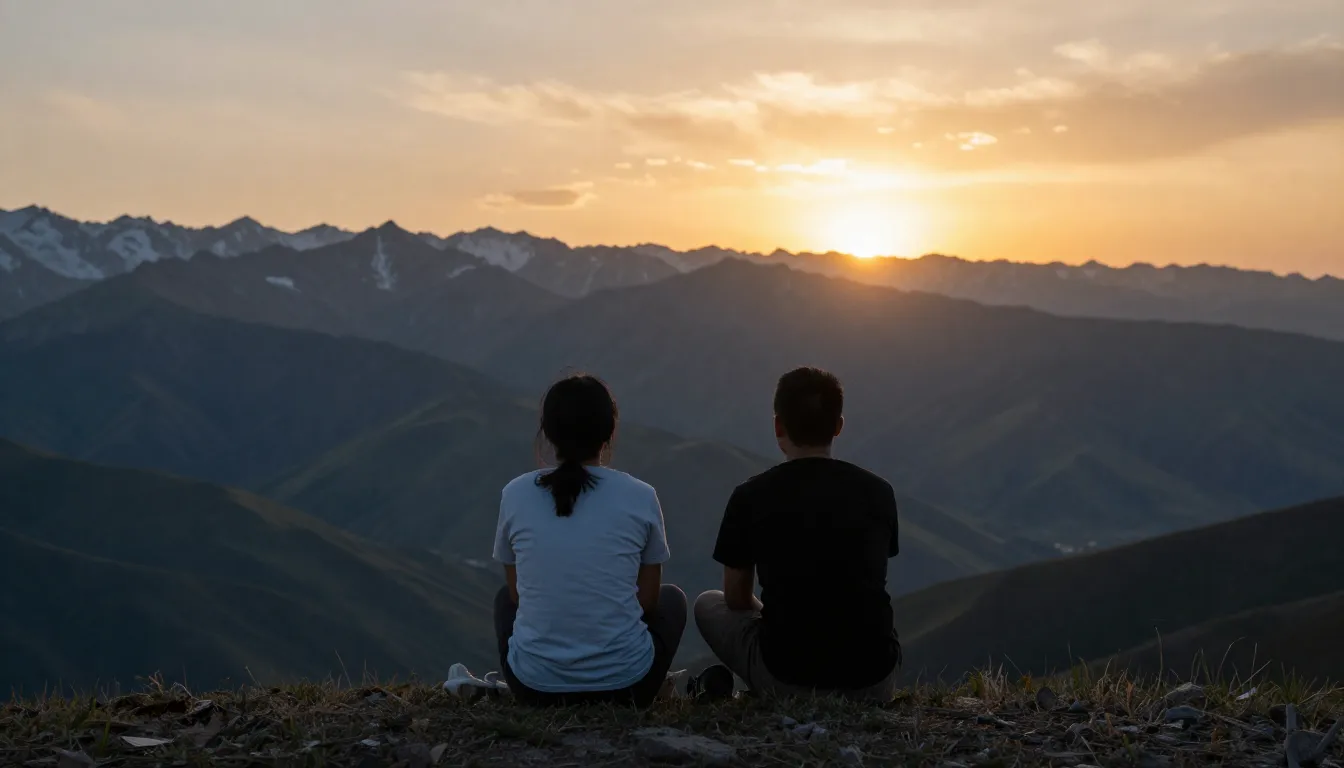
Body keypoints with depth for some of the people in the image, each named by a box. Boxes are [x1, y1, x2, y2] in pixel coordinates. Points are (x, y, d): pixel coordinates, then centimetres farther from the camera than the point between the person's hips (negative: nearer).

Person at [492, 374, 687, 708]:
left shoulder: (515, 494, -3)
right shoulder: (640, 497, -6)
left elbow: (517, 592, 10)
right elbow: (648, 600, 4)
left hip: (534, 684, 1)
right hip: (623, 682, -1)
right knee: (672, 599, 29)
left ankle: (549, 703, 18)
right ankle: (627, 704, 16)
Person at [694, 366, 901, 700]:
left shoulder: (750, 496, -4)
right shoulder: (879, 492, 3)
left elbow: (736, 599, 8)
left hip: (786, 677, -3)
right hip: (873, 682, 4)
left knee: (708, 604, 23)